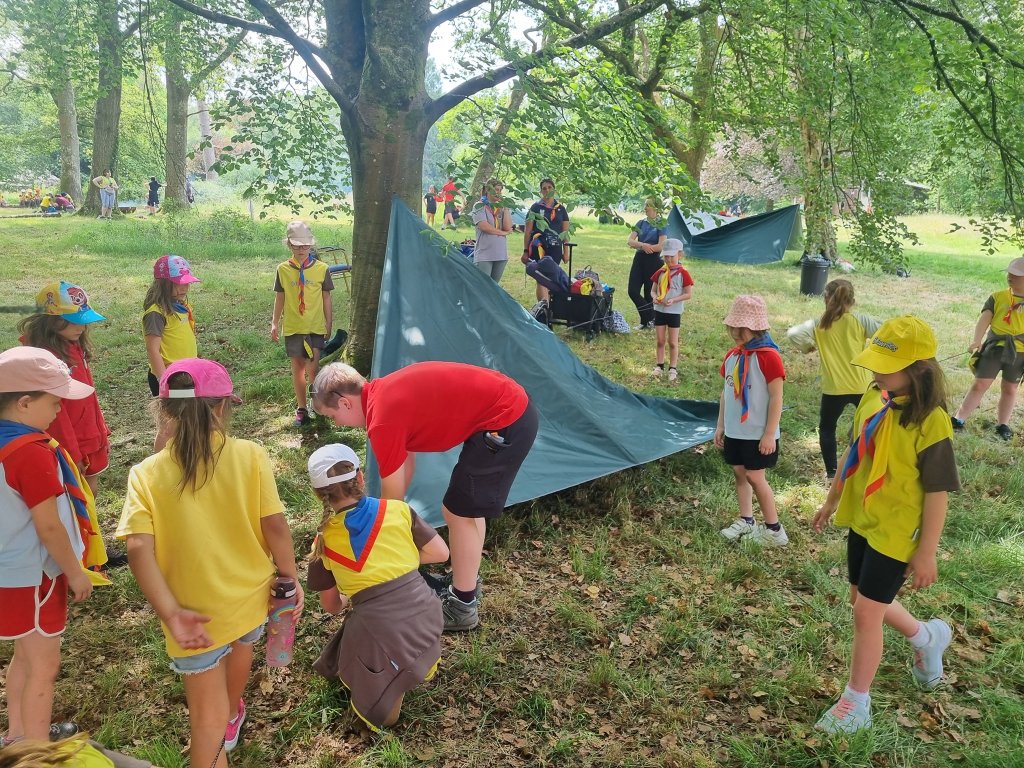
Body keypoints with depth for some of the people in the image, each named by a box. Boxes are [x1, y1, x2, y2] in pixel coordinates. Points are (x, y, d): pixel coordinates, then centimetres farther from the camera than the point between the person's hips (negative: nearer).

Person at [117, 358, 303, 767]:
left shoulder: (146, 474, -13)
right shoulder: (250, 456, -15)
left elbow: (138, 549, -22)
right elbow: (275, 524, -14)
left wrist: (170, 614, -21)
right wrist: (290, 578, -1)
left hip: (194, 612, -2)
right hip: (250, 595, 3)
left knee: (206, 715, 13)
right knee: (240, 646, 35)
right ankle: (232, 715, 64)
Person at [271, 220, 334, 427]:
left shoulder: (321, 269, -2)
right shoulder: (283, 269, 2)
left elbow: (326, 300, 3)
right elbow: (280, 298, 9)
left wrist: (329, 326, 4)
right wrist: (275, 323, 6)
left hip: (316, 327, -2)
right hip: (292, 327, 2)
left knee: (312, 369, -9)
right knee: (297, 366, 10)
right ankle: (301, 408, 21)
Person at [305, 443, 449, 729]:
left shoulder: (324, 540, 3)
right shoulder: (397, 510, 1)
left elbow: (331, 606, 12)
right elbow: (441, 553, 7)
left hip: (379, 629, -1)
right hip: (425, 614, 2)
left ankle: (384, 685, 2)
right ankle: (422, 660, 16)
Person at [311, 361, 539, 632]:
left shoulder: (383, 419, -16)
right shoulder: (385, 392, 11)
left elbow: (392, 497, -6)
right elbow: (406, 458, 23)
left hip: (504, 422, -10)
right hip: (514, 405, 10)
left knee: (459, 512, 2)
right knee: (468, 505, 22)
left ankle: (462, 607, 17)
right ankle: (464, 584, 37)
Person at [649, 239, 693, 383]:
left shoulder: (683, 273, -9)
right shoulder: (660, 272, 3)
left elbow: (689, 294, -9)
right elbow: (654, 290, 9)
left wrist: (673, 300, -22)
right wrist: (655, 297, -14)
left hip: (674, 311, -4)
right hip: (659, 310, 4)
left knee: (673, 342, 4)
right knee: (660, 341, 10)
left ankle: (673, 369, 12)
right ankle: (659, 366, 20)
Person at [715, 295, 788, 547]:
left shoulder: (768, 356, -17)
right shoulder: (732, 356, 5)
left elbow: (776, 397, -16)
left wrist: (770, 434, -17)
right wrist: (720, 425, 13)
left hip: (758, 433, -7)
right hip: (734, 431, 7)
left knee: (755, 477, -4)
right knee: (739, 473, 12)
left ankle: (774, 529, 10)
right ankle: (745, 521, 26)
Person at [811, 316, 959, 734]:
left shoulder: (931, 422, -24)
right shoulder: (873, 400, -4)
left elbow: (937, 493, -19)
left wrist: (926, 553, -15)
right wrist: (832, 500, 18)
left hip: (896, 532, -7)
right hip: (862, 521, 7)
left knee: (866, 611, 0)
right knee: (866, 601, 21)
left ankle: (856, 703, 19)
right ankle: (927, 636, 50)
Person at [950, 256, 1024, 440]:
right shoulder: (997, 297, -1)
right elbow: (984, 319, -13)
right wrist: (977, 341, -27)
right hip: (994, 347, 0)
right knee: (979, 384, 0)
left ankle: (1002, 424, 24)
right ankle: (958, 419, 6)